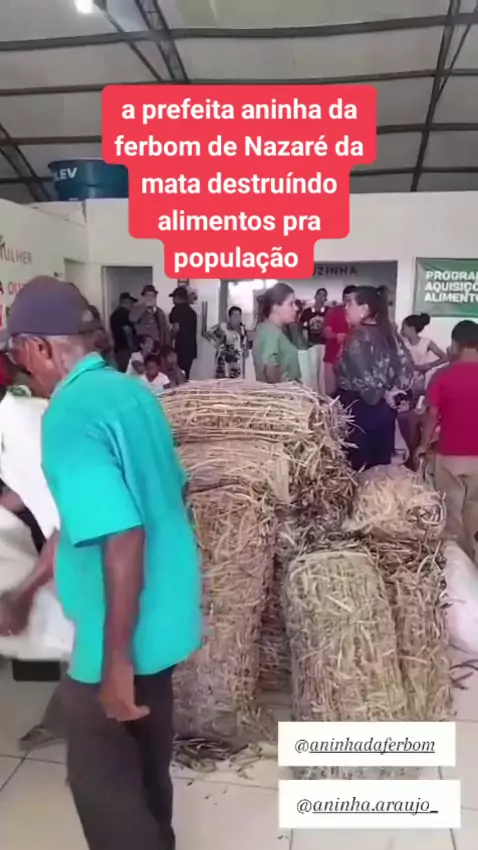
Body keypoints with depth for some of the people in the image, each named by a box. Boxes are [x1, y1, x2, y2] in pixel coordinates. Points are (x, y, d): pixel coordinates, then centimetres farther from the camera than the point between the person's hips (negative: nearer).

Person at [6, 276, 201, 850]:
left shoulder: (68, 415, -23)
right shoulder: (133, 391, 3)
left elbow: (122, 538, -30)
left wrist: (116, 659, -21)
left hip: (120, 634, -8)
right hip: (168, 609, 9)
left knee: (100, 779, 15)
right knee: (146, 756, 29)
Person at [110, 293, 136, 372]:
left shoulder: (114, 313, 17)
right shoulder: (125, 312, -10)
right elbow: (127, 329, -17)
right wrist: (132, 346, -9)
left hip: (118, 348, 9)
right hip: (126, 348, -9)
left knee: (122, 371, 10)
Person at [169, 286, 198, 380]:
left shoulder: (177, 309, -8)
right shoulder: (192, 311, 15)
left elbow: (176, 328, -19)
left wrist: (171, 339, -4)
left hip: (180, 347, -8)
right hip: (191, 348, 8)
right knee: (185, 374, 11)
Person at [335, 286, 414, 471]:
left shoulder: (358, 336, -13)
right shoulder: (388, 332, 8)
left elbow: (364, 376, -20)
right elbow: (406, 364, 2)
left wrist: (380, 394, -5)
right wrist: (394, 391, 0)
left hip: (360, 406, -7)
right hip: (384, 406, 7)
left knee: (360, 463, 0)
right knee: (381, 460, 13)